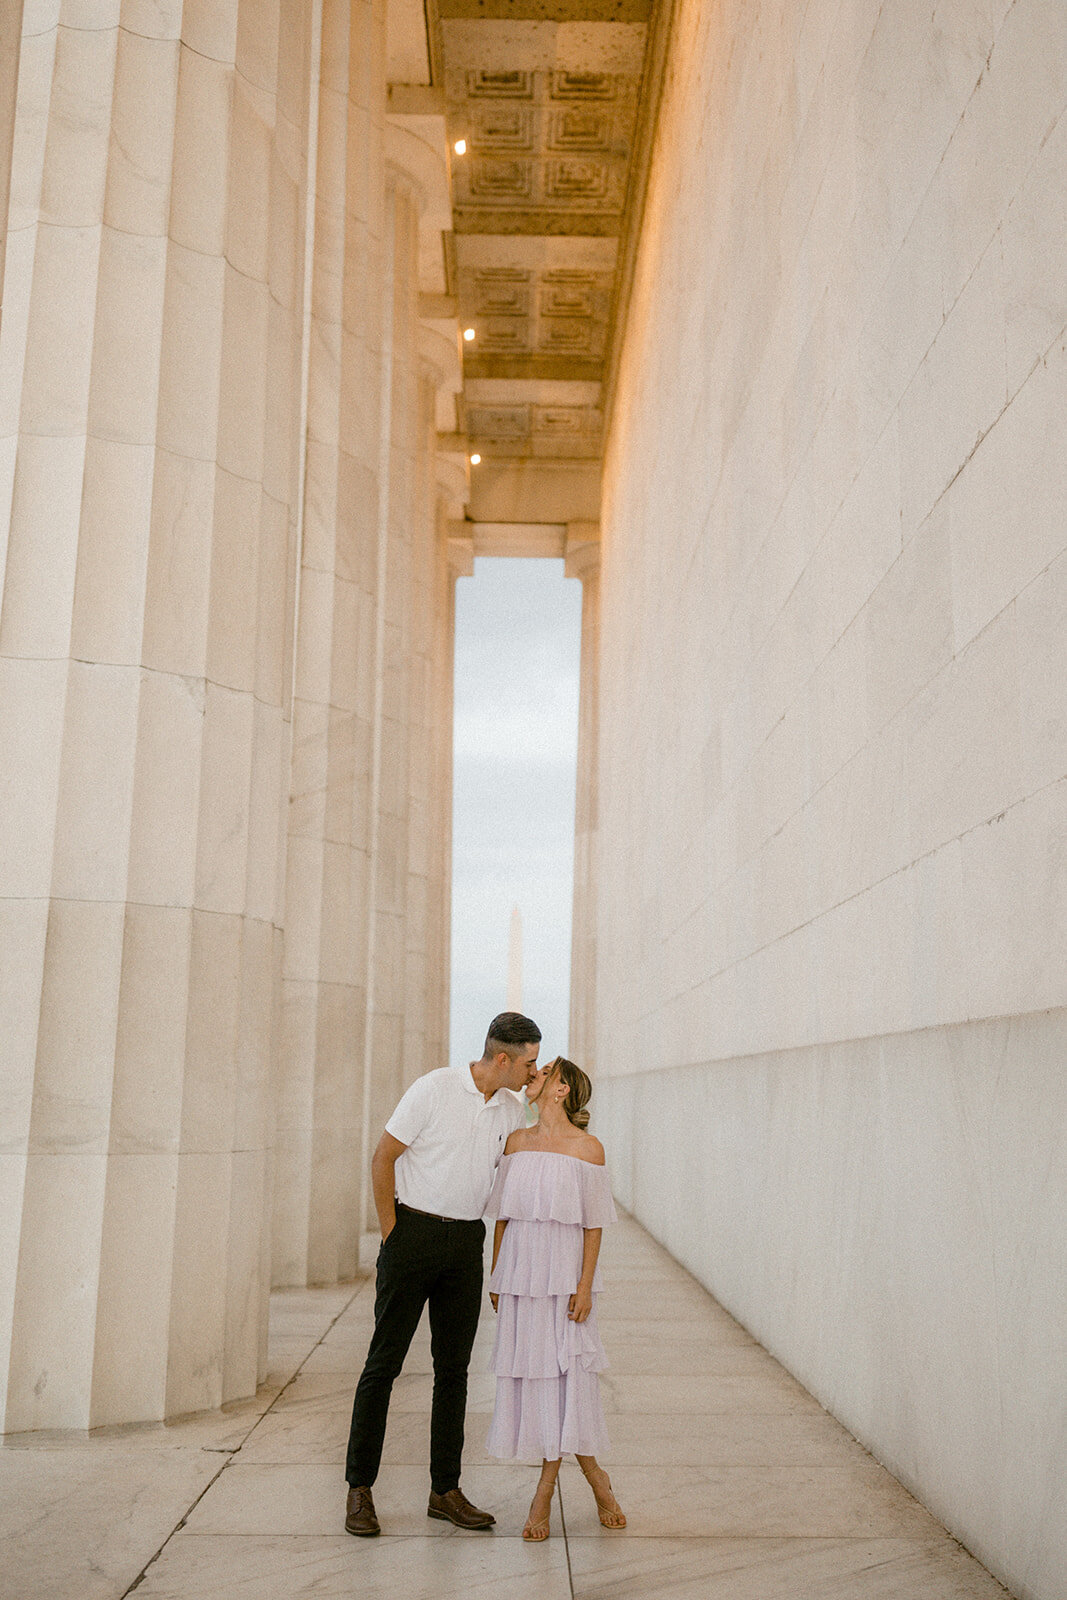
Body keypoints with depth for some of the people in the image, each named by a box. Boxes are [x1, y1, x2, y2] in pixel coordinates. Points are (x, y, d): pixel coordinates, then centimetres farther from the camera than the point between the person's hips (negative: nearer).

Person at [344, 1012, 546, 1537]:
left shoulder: (512, 1111, 7)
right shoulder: (434, 1089, -10)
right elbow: (382, 1158, -7)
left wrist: (540, 1102, -4)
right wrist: (391, 1234, -6)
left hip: (466, 1243, 5)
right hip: (414, 1233, -5)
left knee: (453, 1367, 8)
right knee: (384, 1361, -1)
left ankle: (445, 1490, 17)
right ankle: (359, 1488, 9)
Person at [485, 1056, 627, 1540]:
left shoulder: (587, 1148, -4)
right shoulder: (517, 1141, 8)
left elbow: (594, 1224, -4)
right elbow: (502, 1214, 12)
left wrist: (585, 1286, -10)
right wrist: (495, 1277, 9)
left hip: (564, 1275, -4)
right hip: (520, 1270, 5)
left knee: (566, 1371, -4)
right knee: (527, 1373, 5)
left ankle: (545, 1491, 12)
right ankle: (594, 1475, 20)